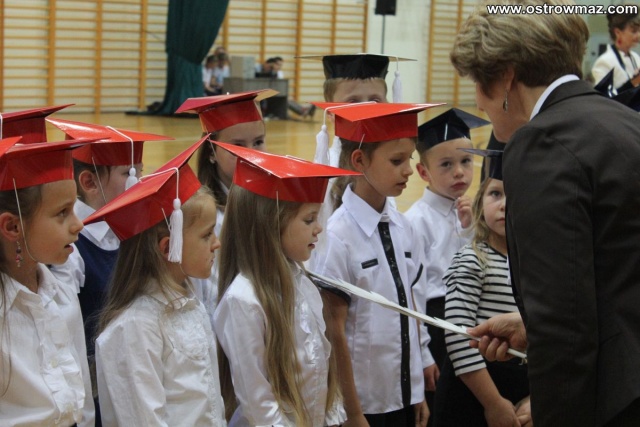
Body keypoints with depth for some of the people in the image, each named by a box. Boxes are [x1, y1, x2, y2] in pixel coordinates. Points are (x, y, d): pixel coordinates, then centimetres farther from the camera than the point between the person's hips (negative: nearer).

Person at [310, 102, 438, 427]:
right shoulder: (338, 237, -15)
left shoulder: (401, 227, 2)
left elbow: (407, 307, 8)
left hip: (404, 398, 5)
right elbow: (334, 331, -13)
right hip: (364, 401, -5)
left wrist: (417, 395, 9)